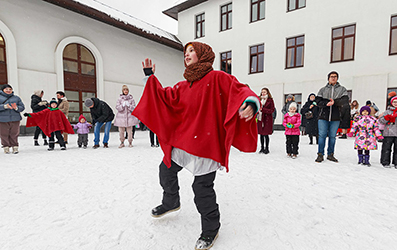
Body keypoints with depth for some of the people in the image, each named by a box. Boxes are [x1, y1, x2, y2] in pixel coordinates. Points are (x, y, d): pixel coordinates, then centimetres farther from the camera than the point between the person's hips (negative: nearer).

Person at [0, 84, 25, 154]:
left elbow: (22, 107, 7)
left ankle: (15, 146, 10)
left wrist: (16, 108, -13)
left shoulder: (16, 97, 12)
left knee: (14, 134, 2)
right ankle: (6, 146, 15)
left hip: (15, 119, 1)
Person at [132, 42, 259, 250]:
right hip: (182, 140, 8)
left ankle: (211, 229, 25)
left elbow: (239, 90, -15)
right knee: (166, 170, 20)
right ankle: (171, 202, 49)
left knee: (202, 186, -3)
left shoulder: (217, 78, -6)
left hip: (206, 143, -7)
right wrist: (150, 77, 15)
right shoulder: (183, 86, 14)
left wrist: (250, 102, -36)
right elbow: (165, 97, 19)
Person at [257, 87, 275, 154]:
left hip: (267, 119, -5)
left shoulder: (270, 100, -3)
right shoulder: (260, 99, 12)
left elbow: (272, 110, -8)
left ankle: (267, 148, 12)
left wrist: (263, 109, -17)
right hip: (260, 118, 5)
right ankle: (262, 148, 21)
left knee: (266, 134, -3)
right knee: (261, 134, 8)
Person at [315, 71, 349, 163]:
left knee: (332, 136, 8)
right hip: (323, 117, -1)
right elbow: (317, 101, 0)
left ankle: (330, 154, 19)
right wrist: (327, 103, -17)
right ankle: (320, 154, 7)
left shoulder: (342, 89, 10)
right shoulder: (323, 89, 11)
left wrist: (335, 102, -19)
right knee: (322, 135, -1)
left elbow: (345, 101, -3)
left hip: (335, 117, 1)